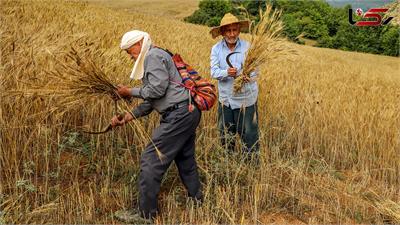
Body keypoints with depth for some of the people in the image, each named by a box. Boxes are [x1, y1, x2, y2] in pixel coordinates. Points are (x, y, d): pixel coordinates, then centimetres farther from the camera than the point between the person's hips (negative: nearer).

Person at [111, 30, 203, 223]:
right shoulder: (151, 59, 24)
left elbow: (157, 89, -18)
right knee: (185, 158, 21)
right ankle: (196, 199, 35)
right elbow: (151, 101, 18)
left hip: (178, 115, -11)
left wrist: (131, 92, -5)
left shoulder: (153, 55, -7)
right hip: (188, 112, 11)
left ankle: (146, 214, 4)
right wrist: (127, 117, 10)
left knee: (151, 161, -5)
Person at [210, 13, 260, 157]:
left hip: (245, 99, -3)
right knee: (225, 135, 17)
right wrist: (227, 73, -31)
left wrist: (248, 77, -36)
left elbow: (254, 69, -13)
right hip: (225, 99, 3)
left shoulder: (248, 47, -7)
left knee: (249, 135, 1)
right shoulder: (216, 49, -2)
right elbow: (214, 72, -10)